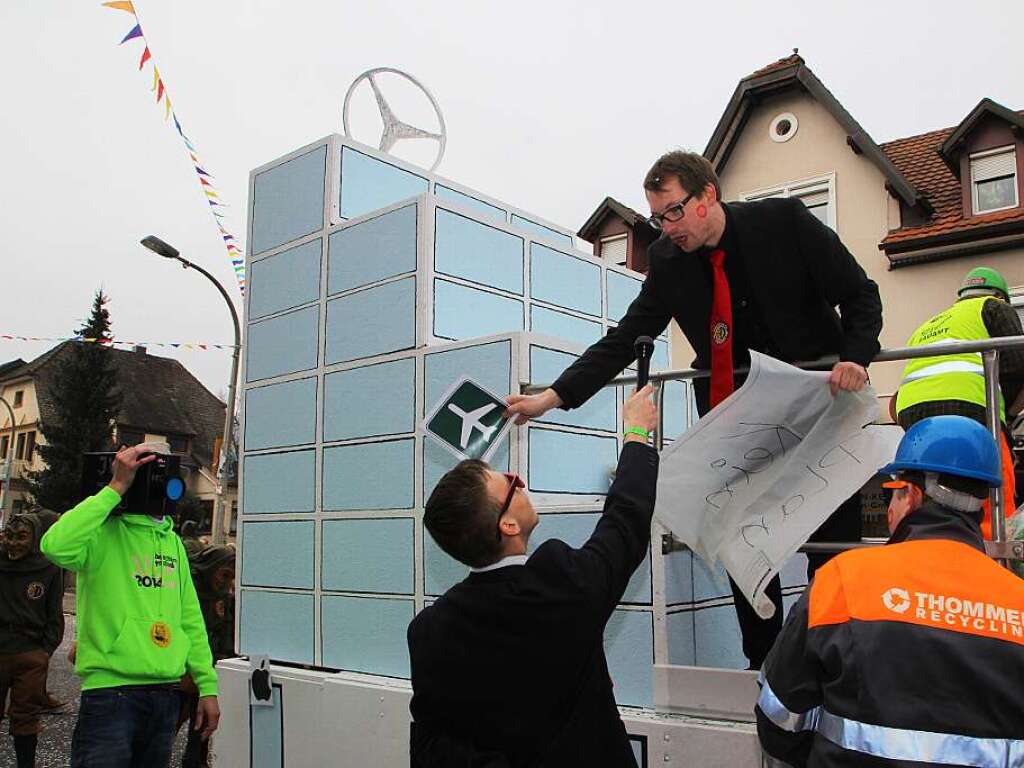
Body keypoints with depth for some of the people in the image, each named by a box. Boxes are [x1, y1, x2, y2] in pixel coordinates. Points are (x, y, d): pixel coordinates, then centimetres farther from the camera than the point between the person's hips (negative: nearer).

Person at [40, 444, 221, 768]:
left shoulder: (172, 541, 12)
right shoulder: (103, 532, -7)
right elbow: (57, 546, -31)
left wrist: (207, 686, 10)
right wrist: (115, 487, -22)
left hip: (167, 694, 7)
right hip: (111, 692, -6)